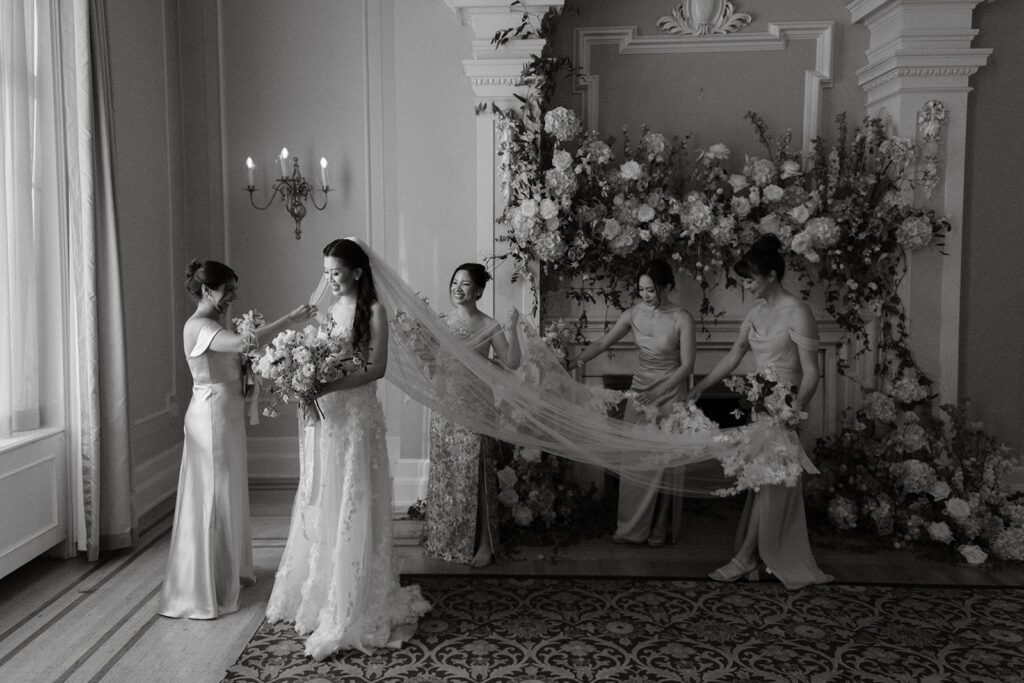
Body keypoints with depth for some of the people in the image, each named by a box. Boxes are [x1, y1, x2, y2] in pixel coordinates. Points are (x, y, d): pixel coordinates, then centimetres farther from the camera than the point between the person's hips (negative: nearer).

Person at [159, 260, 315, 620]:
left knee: (229, 493, 19)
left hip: (226, 416, 10)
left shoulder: (212, 323, 13)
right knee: (212, 498, -1)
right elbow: (244, 343, -35)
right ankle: (203, 589, 10)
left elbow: (234, 358, 14)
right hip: (212, 417, -10)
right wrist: (290, 319, -30)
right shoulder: (198, 326, -18)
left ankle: (231, 569, 34)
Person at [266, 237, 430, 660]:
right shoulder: (324, 307, 12)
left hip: (355, 415, -6)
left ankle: (352, 609, 11)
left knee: (350, 508, -1)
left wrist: (330, 385, -23)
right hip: (321, 417, 6)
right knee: (318, 507, 13)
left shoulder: (373, 312, -7)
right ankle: (315, 594, 27)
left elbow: (377, 368, -14)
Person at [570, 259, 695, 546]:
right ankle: (631, 527, 17)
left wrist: (656, 393, -21)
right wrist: (576, 360, -18)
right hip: (638, 393, 4)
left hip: (668, 394, -4)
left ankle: (659, 529, 19)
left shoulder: (681, 319, -13)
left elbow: (687, 366, -12)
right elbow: (603, 342, -2)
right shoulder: (634, 314, -1)